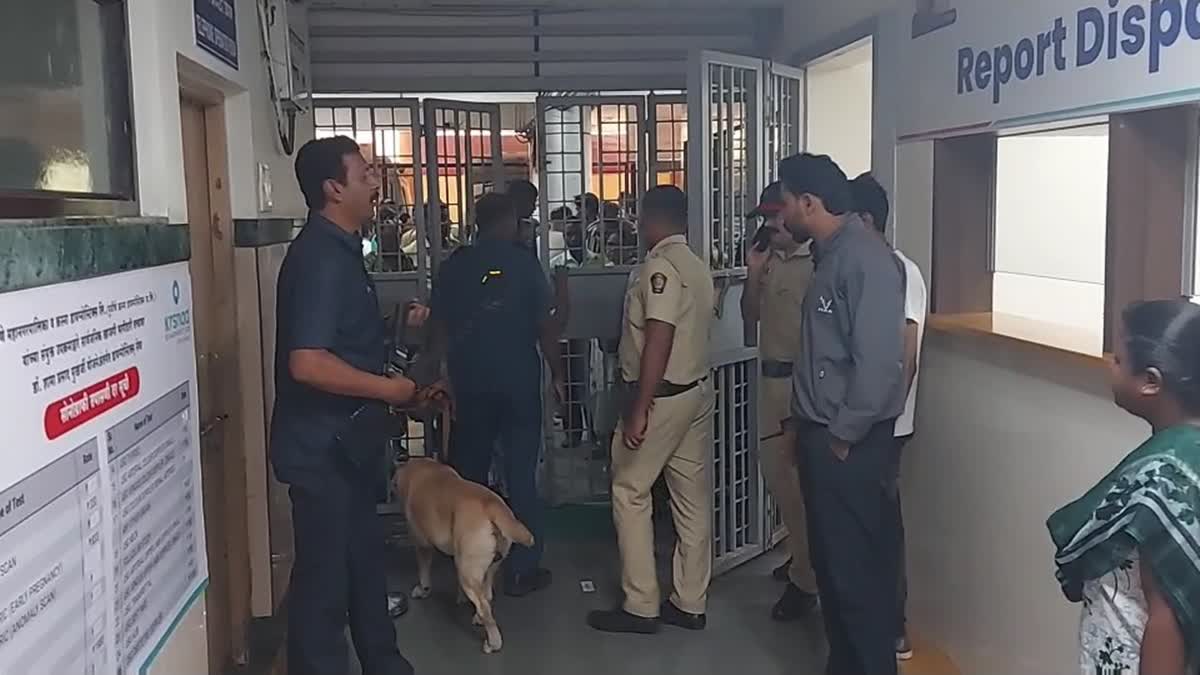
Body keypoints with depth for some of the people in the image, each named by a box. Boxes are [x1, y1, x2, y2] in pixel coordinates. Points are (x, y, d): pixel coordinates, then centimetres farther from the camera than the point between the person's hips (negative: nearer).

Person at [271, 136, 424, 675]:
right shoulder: (320, 257, -21)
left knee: (363, 554, 22)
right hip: (321, 444, -10)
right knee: (325, 570, 3)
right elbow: (307, 363, -30)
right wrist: (387, 388, -20)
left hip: (345, 438, 10)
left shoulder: (339, 249, 10)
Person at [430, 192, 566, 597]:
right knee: (521, 476, 3)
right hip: (519, 382, -3)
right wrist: (556, 371, 6)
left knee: (469, 473, 14)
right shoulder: (523, 262, -6)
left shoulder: (454, 266, 3)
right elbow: (546, 324, -6)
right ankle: (522, 570, 7)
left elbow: (439, 327, 7)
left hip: (469, 384, 3)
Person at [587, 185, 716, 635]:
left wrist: (639, 410, -22)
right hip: (697, 392, 9)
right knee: (692, 496, 10)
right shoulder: (698, 267, 12)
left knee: (630, 493, 1)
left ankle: (641, 607, 6)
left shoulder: (660, 267, -16)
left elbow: (658, 342, -23)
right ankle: (690, 604, 18)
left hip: (661, 397, -9)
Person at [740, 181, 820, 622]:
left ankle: (805, 581, 8)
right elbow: (750, 319, 13)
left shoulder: (817, 263, -13)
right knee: (776, 473, 17)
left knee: (801, 481, -3)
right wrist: (753, 275, -2)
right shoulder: (768, 261, 11)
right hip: (771, 378, 8)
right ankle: (802, 554, 36)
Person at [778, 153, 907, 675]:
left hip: (849, 442, -9)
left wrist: (845, 434, -17)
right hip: (821, 432, 9)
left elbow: (879, 360, -23)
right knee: (829, 559, 17)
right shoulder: (830, 255, 12)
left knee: (857, 566, 0)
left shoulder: (866, 259, -18)